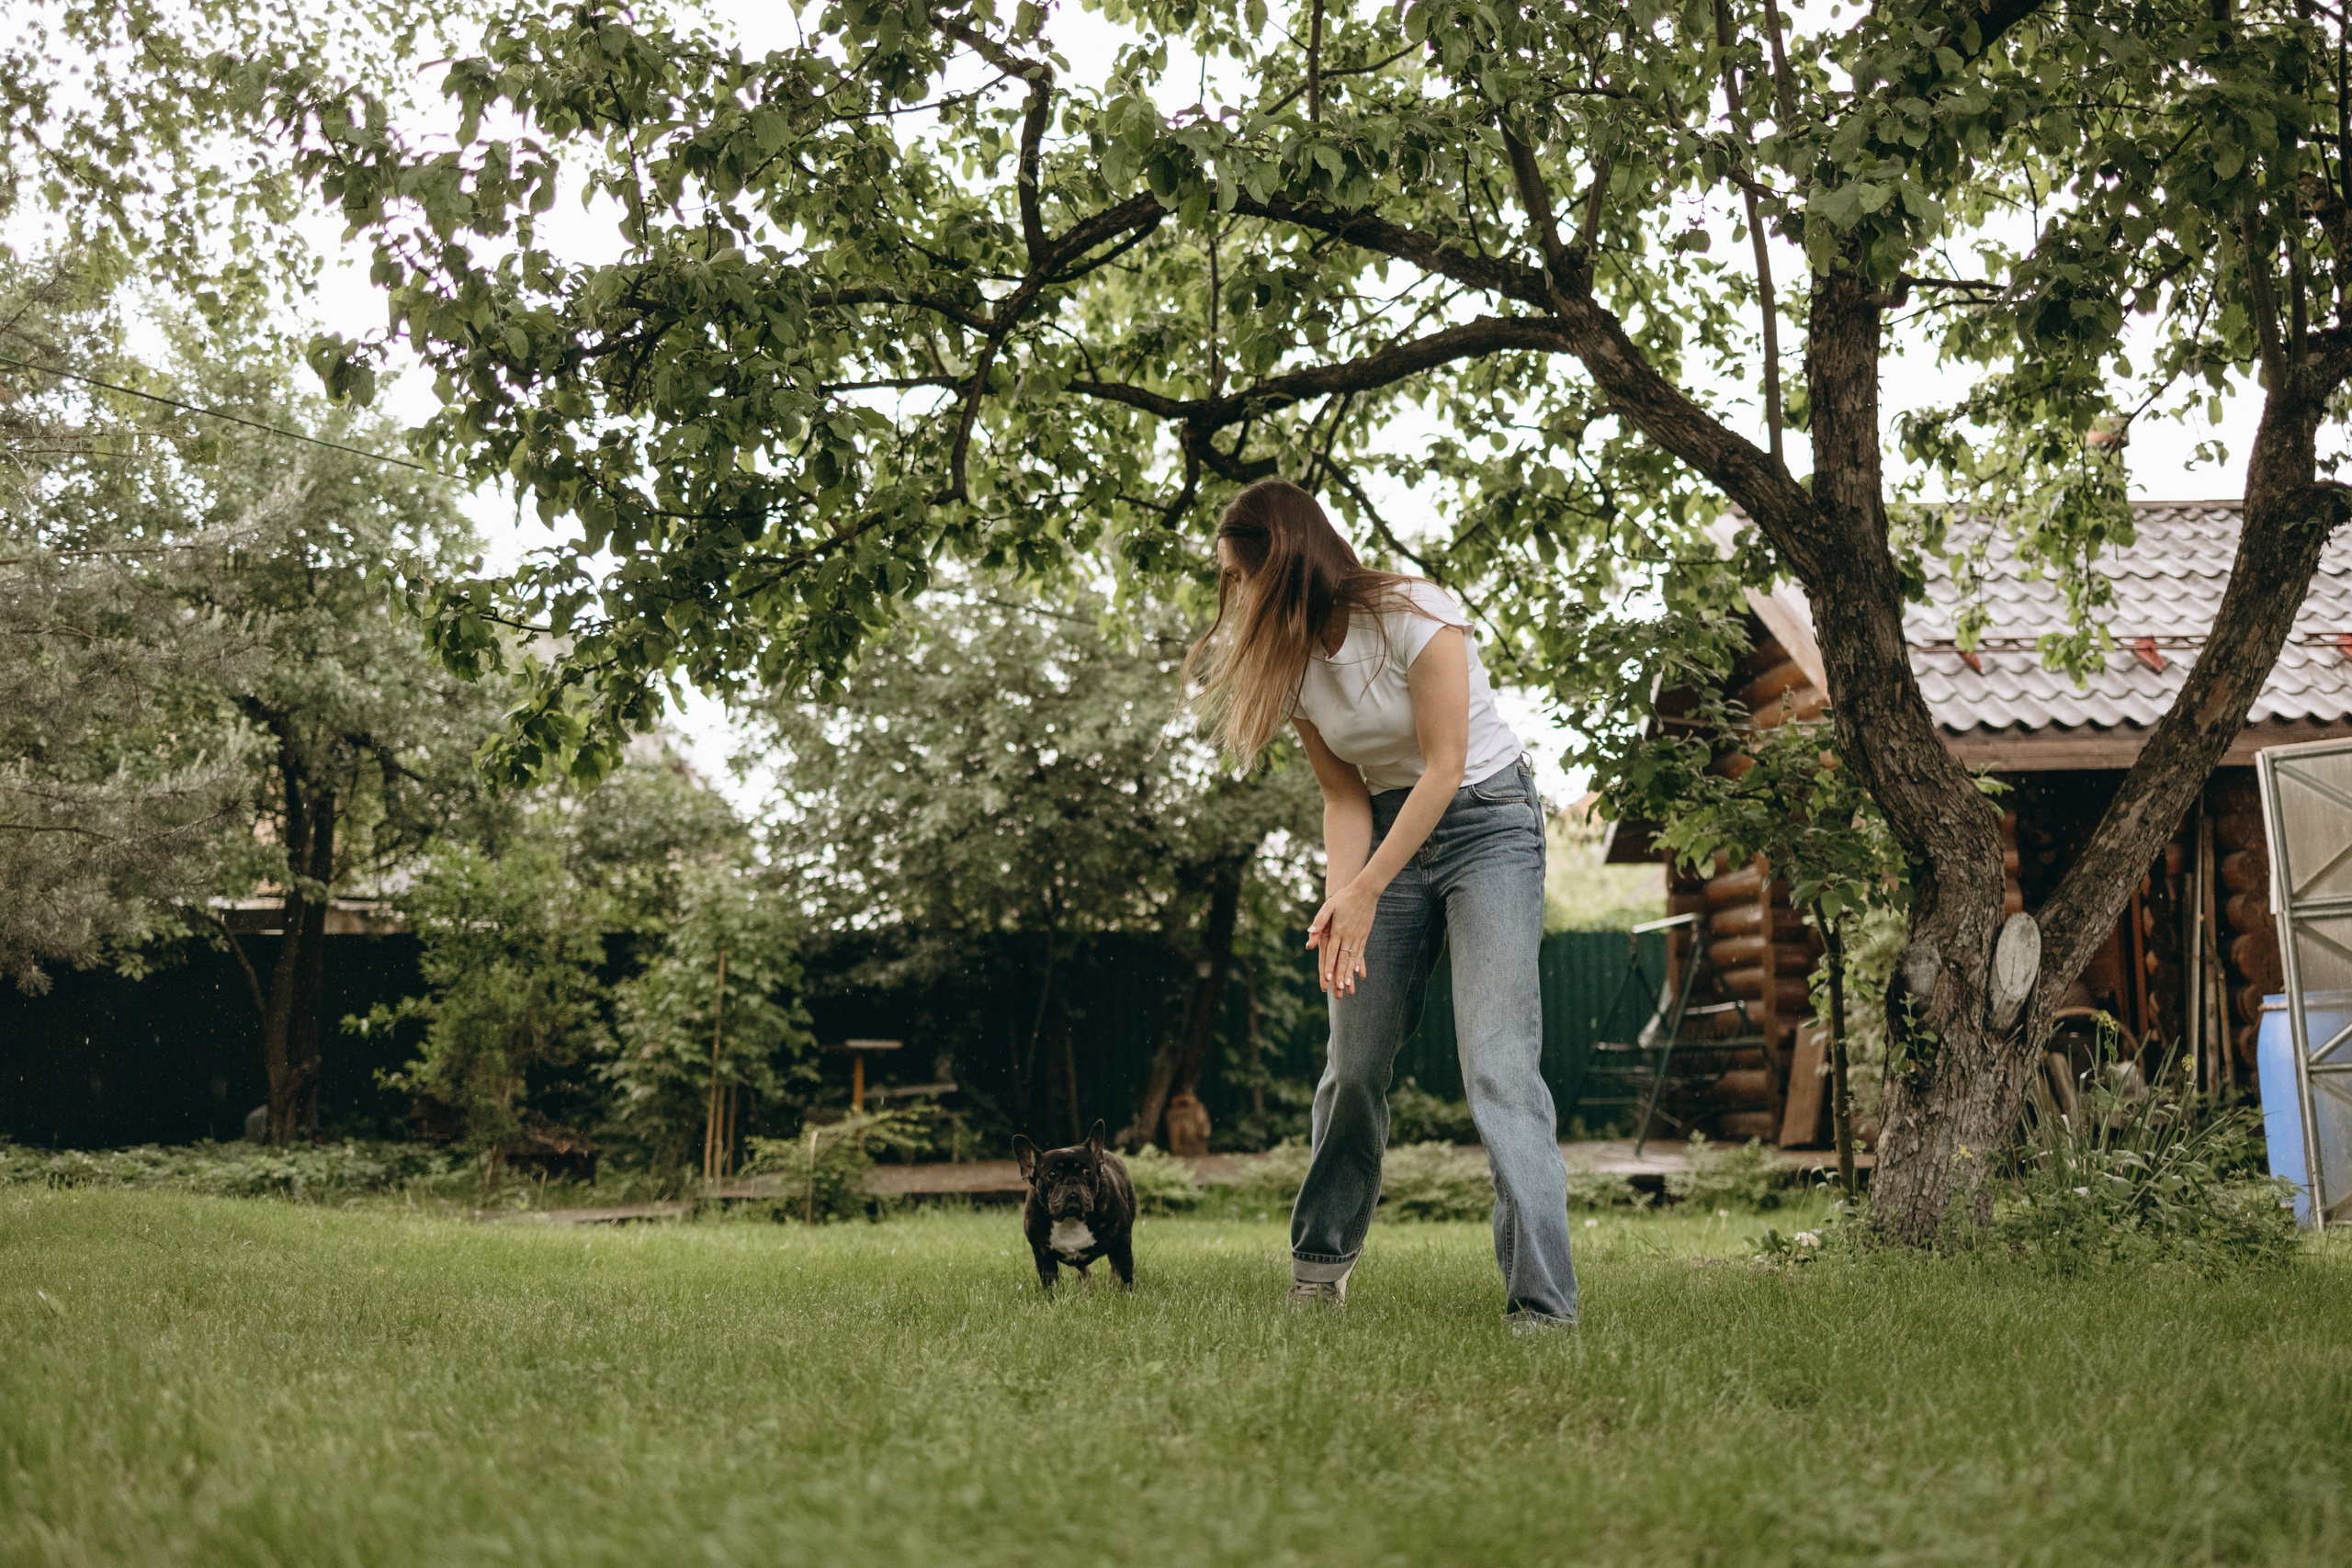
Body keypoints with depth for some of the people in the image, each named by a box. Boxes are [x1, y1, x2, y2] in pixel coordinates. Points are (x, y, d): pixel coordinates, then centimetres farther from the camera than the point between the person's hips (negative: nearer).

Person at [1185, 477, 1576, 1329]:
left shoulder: (1411, 616, -20)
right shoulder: (1288, 658, 0)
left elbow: (1445, 766, -20)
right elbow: (1345, 796, -1)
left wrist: (1366, 893, -21)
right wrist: (1339, 903, -17)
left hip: (1486, 819, -6)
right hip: (1391, 828, 6)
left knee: (1498, 1062, -18)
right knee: (1353, 1064, 5)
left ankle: (1542, 1305, -19)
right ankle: (1317, 1272, 24)